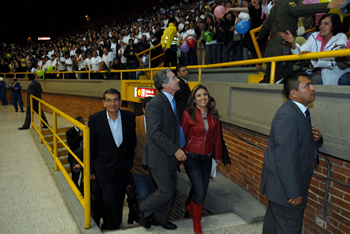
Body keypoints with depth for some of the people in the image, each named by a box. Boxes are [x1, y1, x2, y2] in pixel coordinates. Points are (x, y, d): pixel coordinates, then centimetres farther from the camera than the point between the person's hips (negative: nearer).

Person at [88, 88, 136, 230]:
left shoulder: (129, 117, -7)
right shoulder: (95, 119, -12)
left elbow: (132, 142, 5)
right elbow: (90, 147, -4)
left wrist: (129, 162, 8)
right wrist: (90, 169, -1)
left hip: (122, 165, 3)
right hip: (104, 166, -3)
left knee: (119, 198, 13)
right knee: (109, 198, -9)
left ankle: (109, 222, 38)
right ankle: (114, 226, 17)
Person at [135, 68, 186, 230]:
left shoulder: (172, 101, 10)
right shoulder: (156, 104, -21)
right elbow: (155, 133, -26)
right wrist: (175, 150, -24)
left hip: (170, 156, 9)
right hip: (159, 157, -9)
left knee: (170, 190, 17)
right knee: (166, 191, 0)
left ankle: (160, 219, 37)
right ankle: (142, 210, 24)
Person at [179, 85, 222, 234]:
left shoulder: (213, 115, 3)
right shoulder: (188, 114, -10)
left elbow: (217, 136, 11)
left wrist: (217, 156, 15)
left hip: (207, 158, 5)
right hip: (192, 157, -5)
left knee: (203, 191, 11)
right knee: (200, 192, -8)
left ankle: (191, 207, 44)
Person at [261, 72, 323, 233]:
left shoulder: (300, 111, 7)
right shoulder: (287, 116, -26)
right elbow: (285, 158, -28)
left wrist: (317, 138, -5)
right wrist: (293, 192, -24)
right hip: (285, 189, -10)